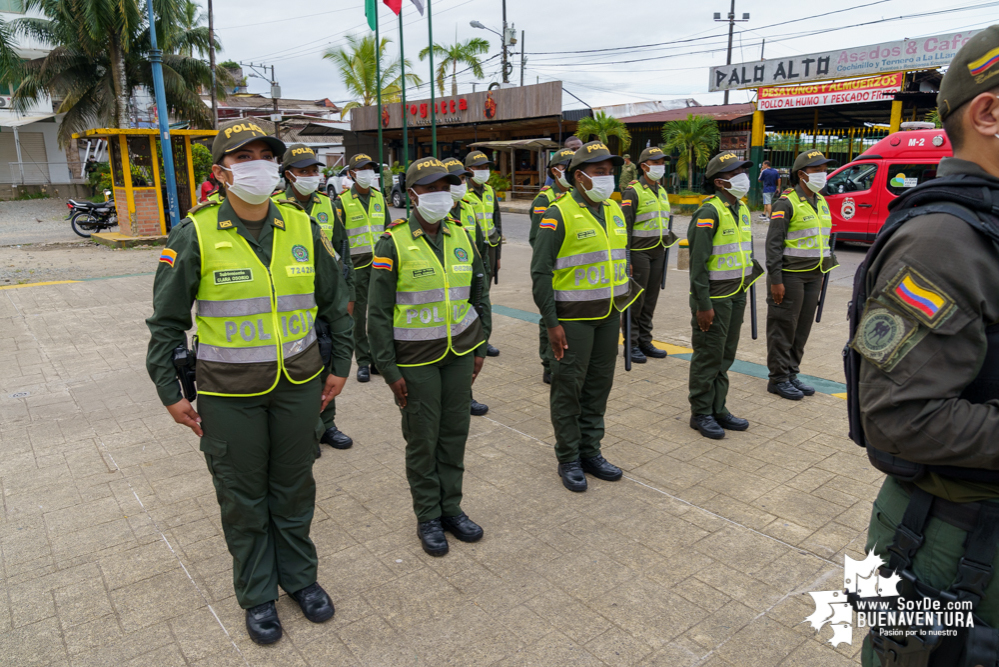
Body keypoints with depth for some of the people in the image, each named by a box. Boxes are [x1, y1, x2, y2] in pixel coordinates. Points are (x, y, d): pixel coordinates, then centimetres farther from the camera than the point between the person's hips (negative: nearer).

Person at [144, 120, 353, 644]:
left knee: (294, 488, 16)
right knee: (242, 498, 12)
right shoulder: (196, 235, -10)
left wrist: (339, 365, 9)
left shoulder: (301, 228, -2)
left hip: (299, 384, 2)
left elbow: (335, 302, 9)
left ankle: (299, 576, 38)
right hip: (229, 393, -2)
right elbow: (166, 321, -2)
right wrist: (170, 393, -3)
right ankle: (257, 595, 33)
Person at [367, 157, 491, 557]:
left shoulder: (461, 237, 5)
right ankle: (427, 517, 23)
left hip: (460, 352, 5)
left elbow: (479, 296, 13)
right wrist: (389, 370, -10)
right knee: (422, 439, 6)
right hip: (416, 359, -4)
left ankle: (451, 508, 28)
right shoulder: (393, 244, -10)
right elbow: (378, 313, -9)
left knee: (455, 432, 11)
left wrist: (480, 348, 10)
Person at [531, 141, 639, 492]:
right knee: (569, 387, 3)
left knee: (599, 384, 13)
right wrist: (551, 322, -16)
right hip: (573, 317, -7)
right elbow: (540, 271, -14)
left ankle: (590, 451, 28)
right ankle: (568, 459, 18)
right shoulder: (559, 214, -12)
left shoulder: (614, 210, 10)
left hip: (609, 314, 7)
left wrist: (623, 301, 16)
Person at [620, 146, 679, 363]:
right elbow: (625, 226, -13)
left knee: (651, 298, 11)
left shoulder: (662, 191, 14)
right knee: (636, 299, -2)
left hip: (658, 252, 7)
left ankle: (645, 340, 20)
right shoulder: (632, 191, -10)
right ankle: (631, 343, 8)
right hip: (640, 252, -7)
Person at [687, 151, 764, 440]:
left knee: (725, 356, 15)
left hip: (736, 295, 9)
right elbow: (698, 262, -19)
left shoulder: (741, 209, 12)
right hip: (714, 297, -9)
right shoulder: (709, 212, -16)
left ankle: (718, 409, 27)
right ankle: (701, 414, 14)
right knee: (708, 358, 1)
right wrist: (703, 304, -21)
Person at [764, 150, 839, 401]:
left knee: (802, 328, 12)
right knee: (784, 328, -1)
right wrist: (775, 280, -19)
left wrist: (822, 274, 18)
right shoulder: (787, 203, -11)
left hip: (813, 276, 8)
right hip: (790, 275, -8)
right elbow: (773, 244, -15)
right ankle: (778, 379, 9)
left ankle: (791, 373, 23)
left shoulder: (821, 202, 14)